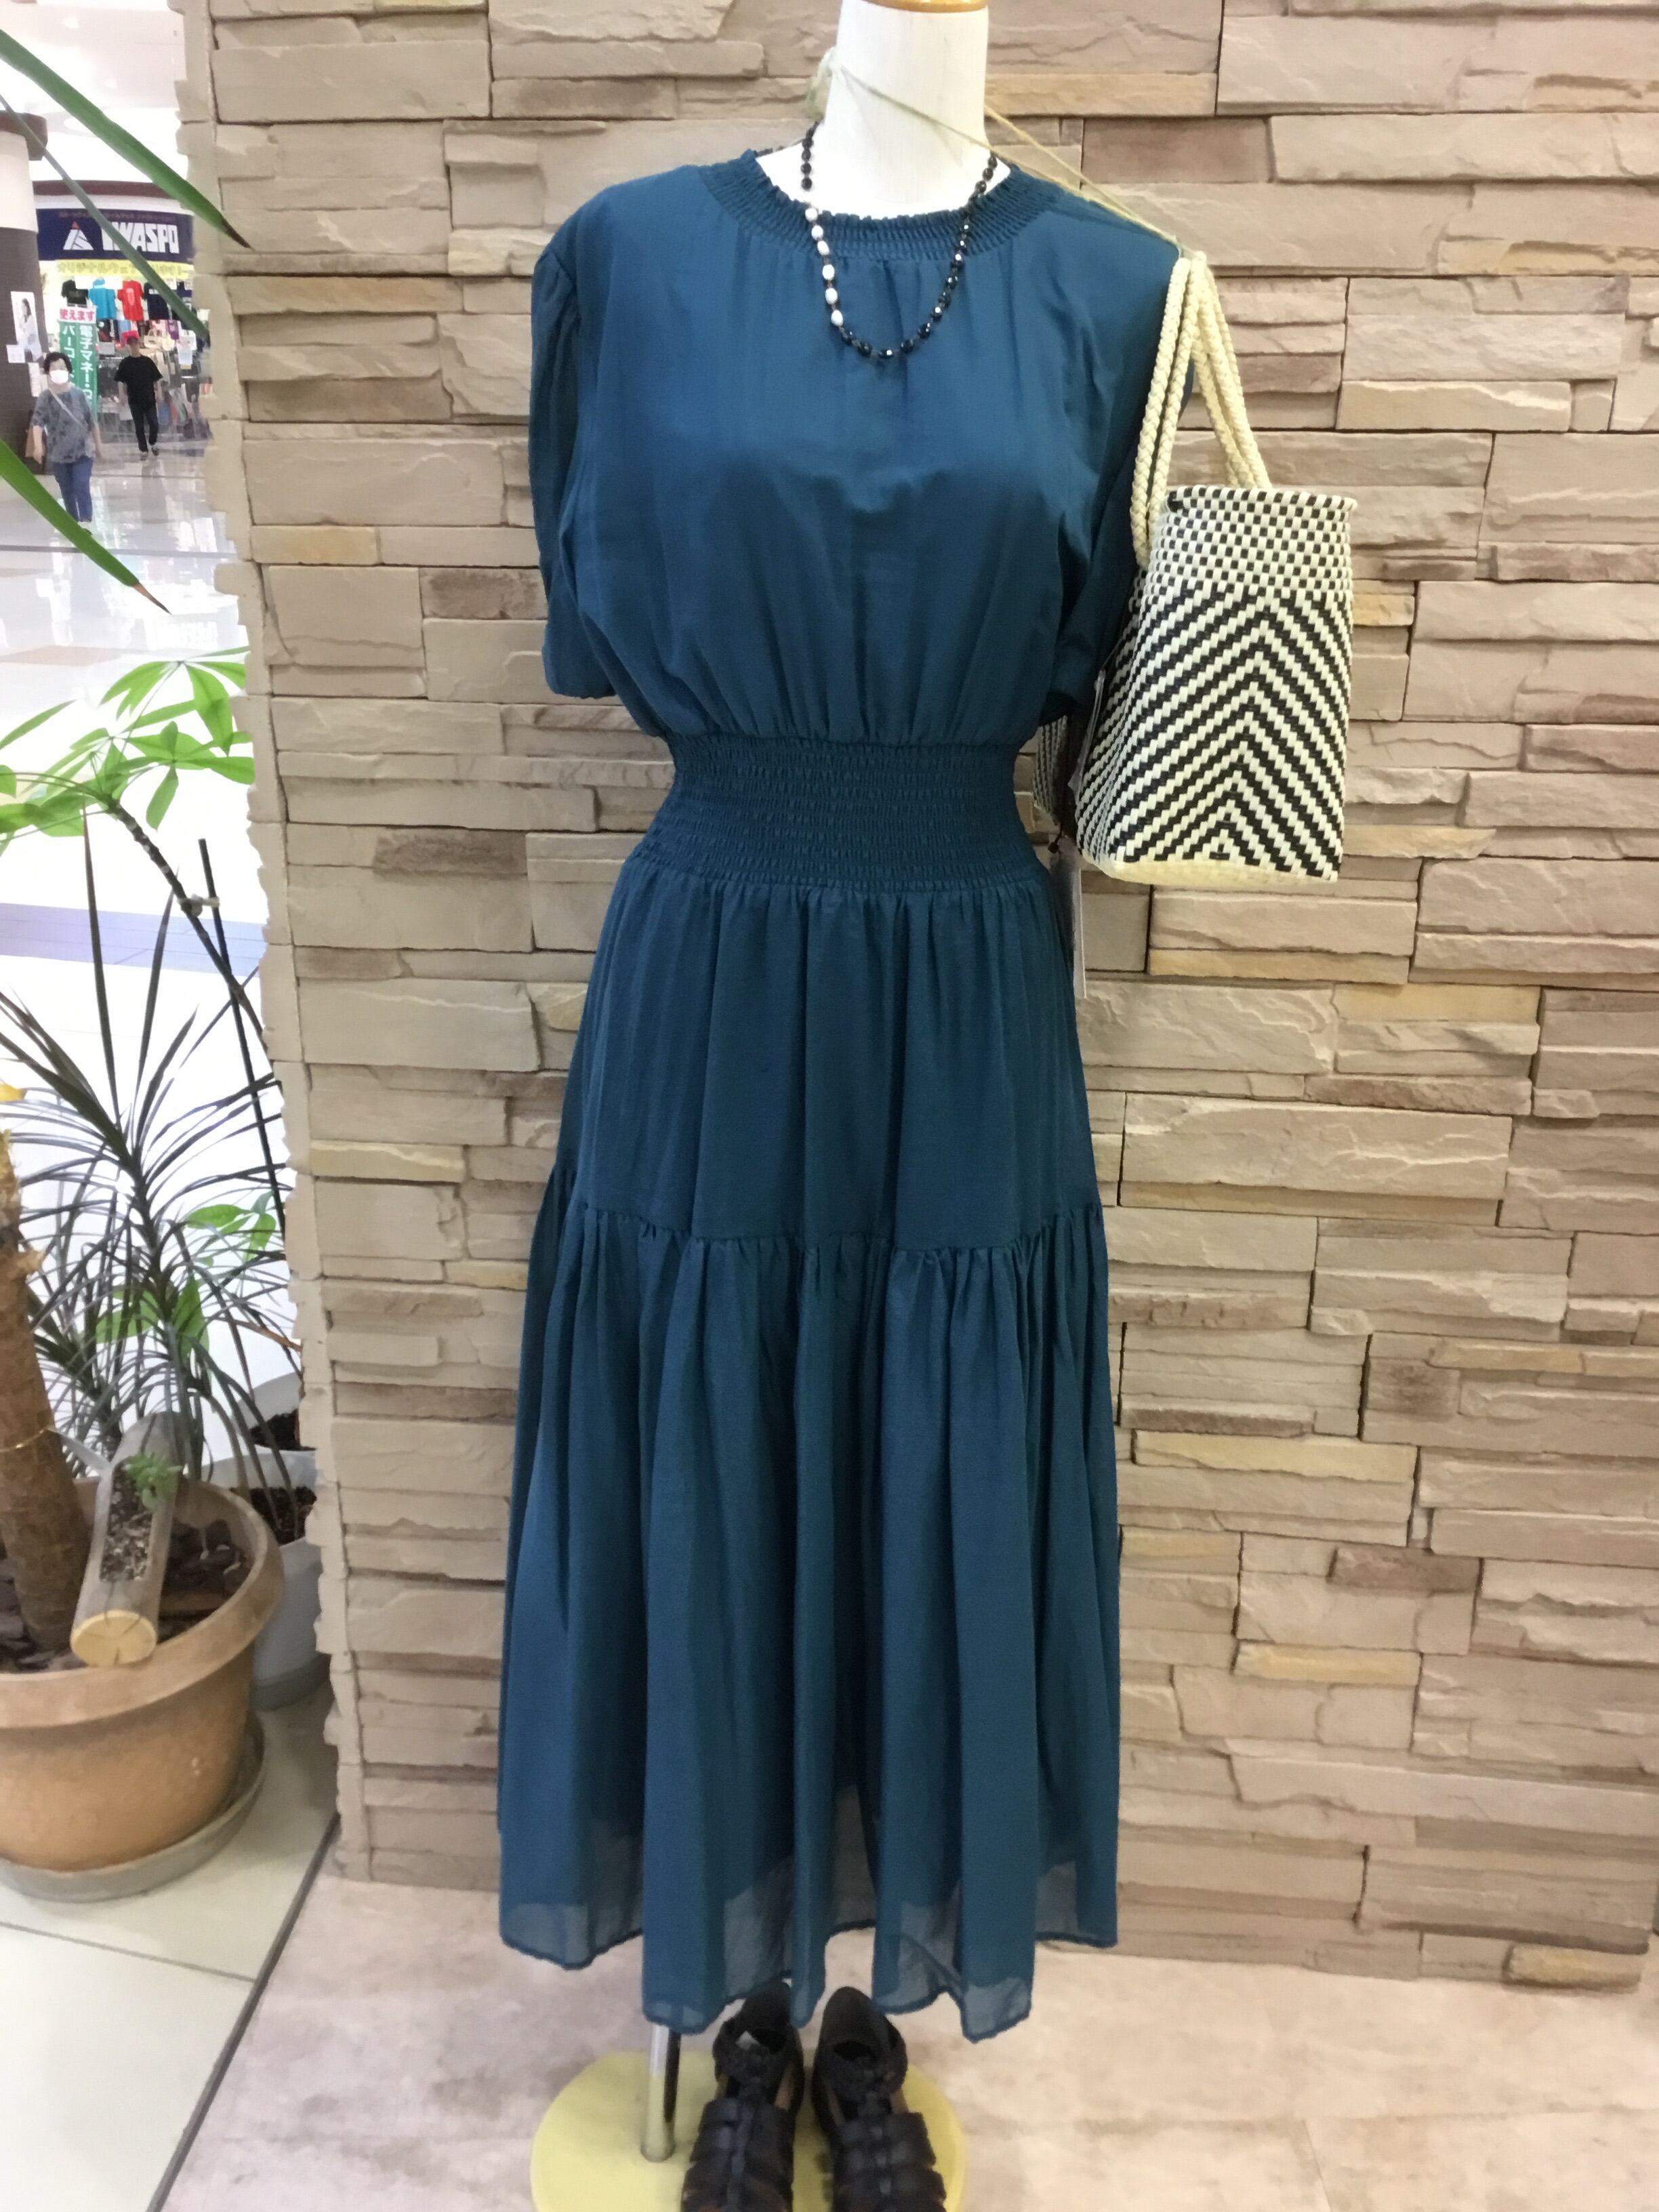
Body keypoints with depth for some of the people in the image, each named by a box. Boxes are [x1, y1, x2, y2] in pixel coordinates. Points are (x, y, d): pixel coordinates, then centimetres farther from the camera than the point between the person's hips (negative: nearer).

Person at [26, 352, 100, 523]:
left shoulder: (78, 393, -2)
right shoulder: (46, 397, -6)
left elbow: (92, 420, 7)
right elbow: (37, 422, -14)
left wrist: (98, 443, 12)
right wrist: (38, 446, -29)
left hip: (82, 451, -1)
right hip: (59, 454, 1)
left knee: (82, 488, -11)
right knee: (67, 491, 10)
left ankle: (86, 523, -12)